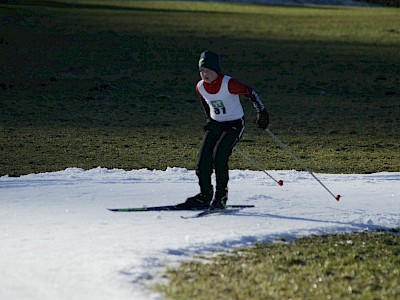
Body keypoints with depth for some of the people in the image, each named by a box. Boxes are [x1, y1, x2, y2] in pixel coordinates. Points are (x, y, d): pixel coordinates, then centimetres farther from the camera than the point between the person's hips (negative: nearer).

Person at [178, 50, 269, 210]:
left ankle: (221, 196, -10)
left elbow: (251, 93, -11)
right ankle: (205, 195, 3)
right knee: (203, 157, -8)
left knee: (219, 155, -23)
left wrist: (262, 113, -10)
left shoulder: (229, 84, -22)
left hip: (235, 124, -6)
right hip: (215, 125, 6)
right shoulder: (200, 87, -4)